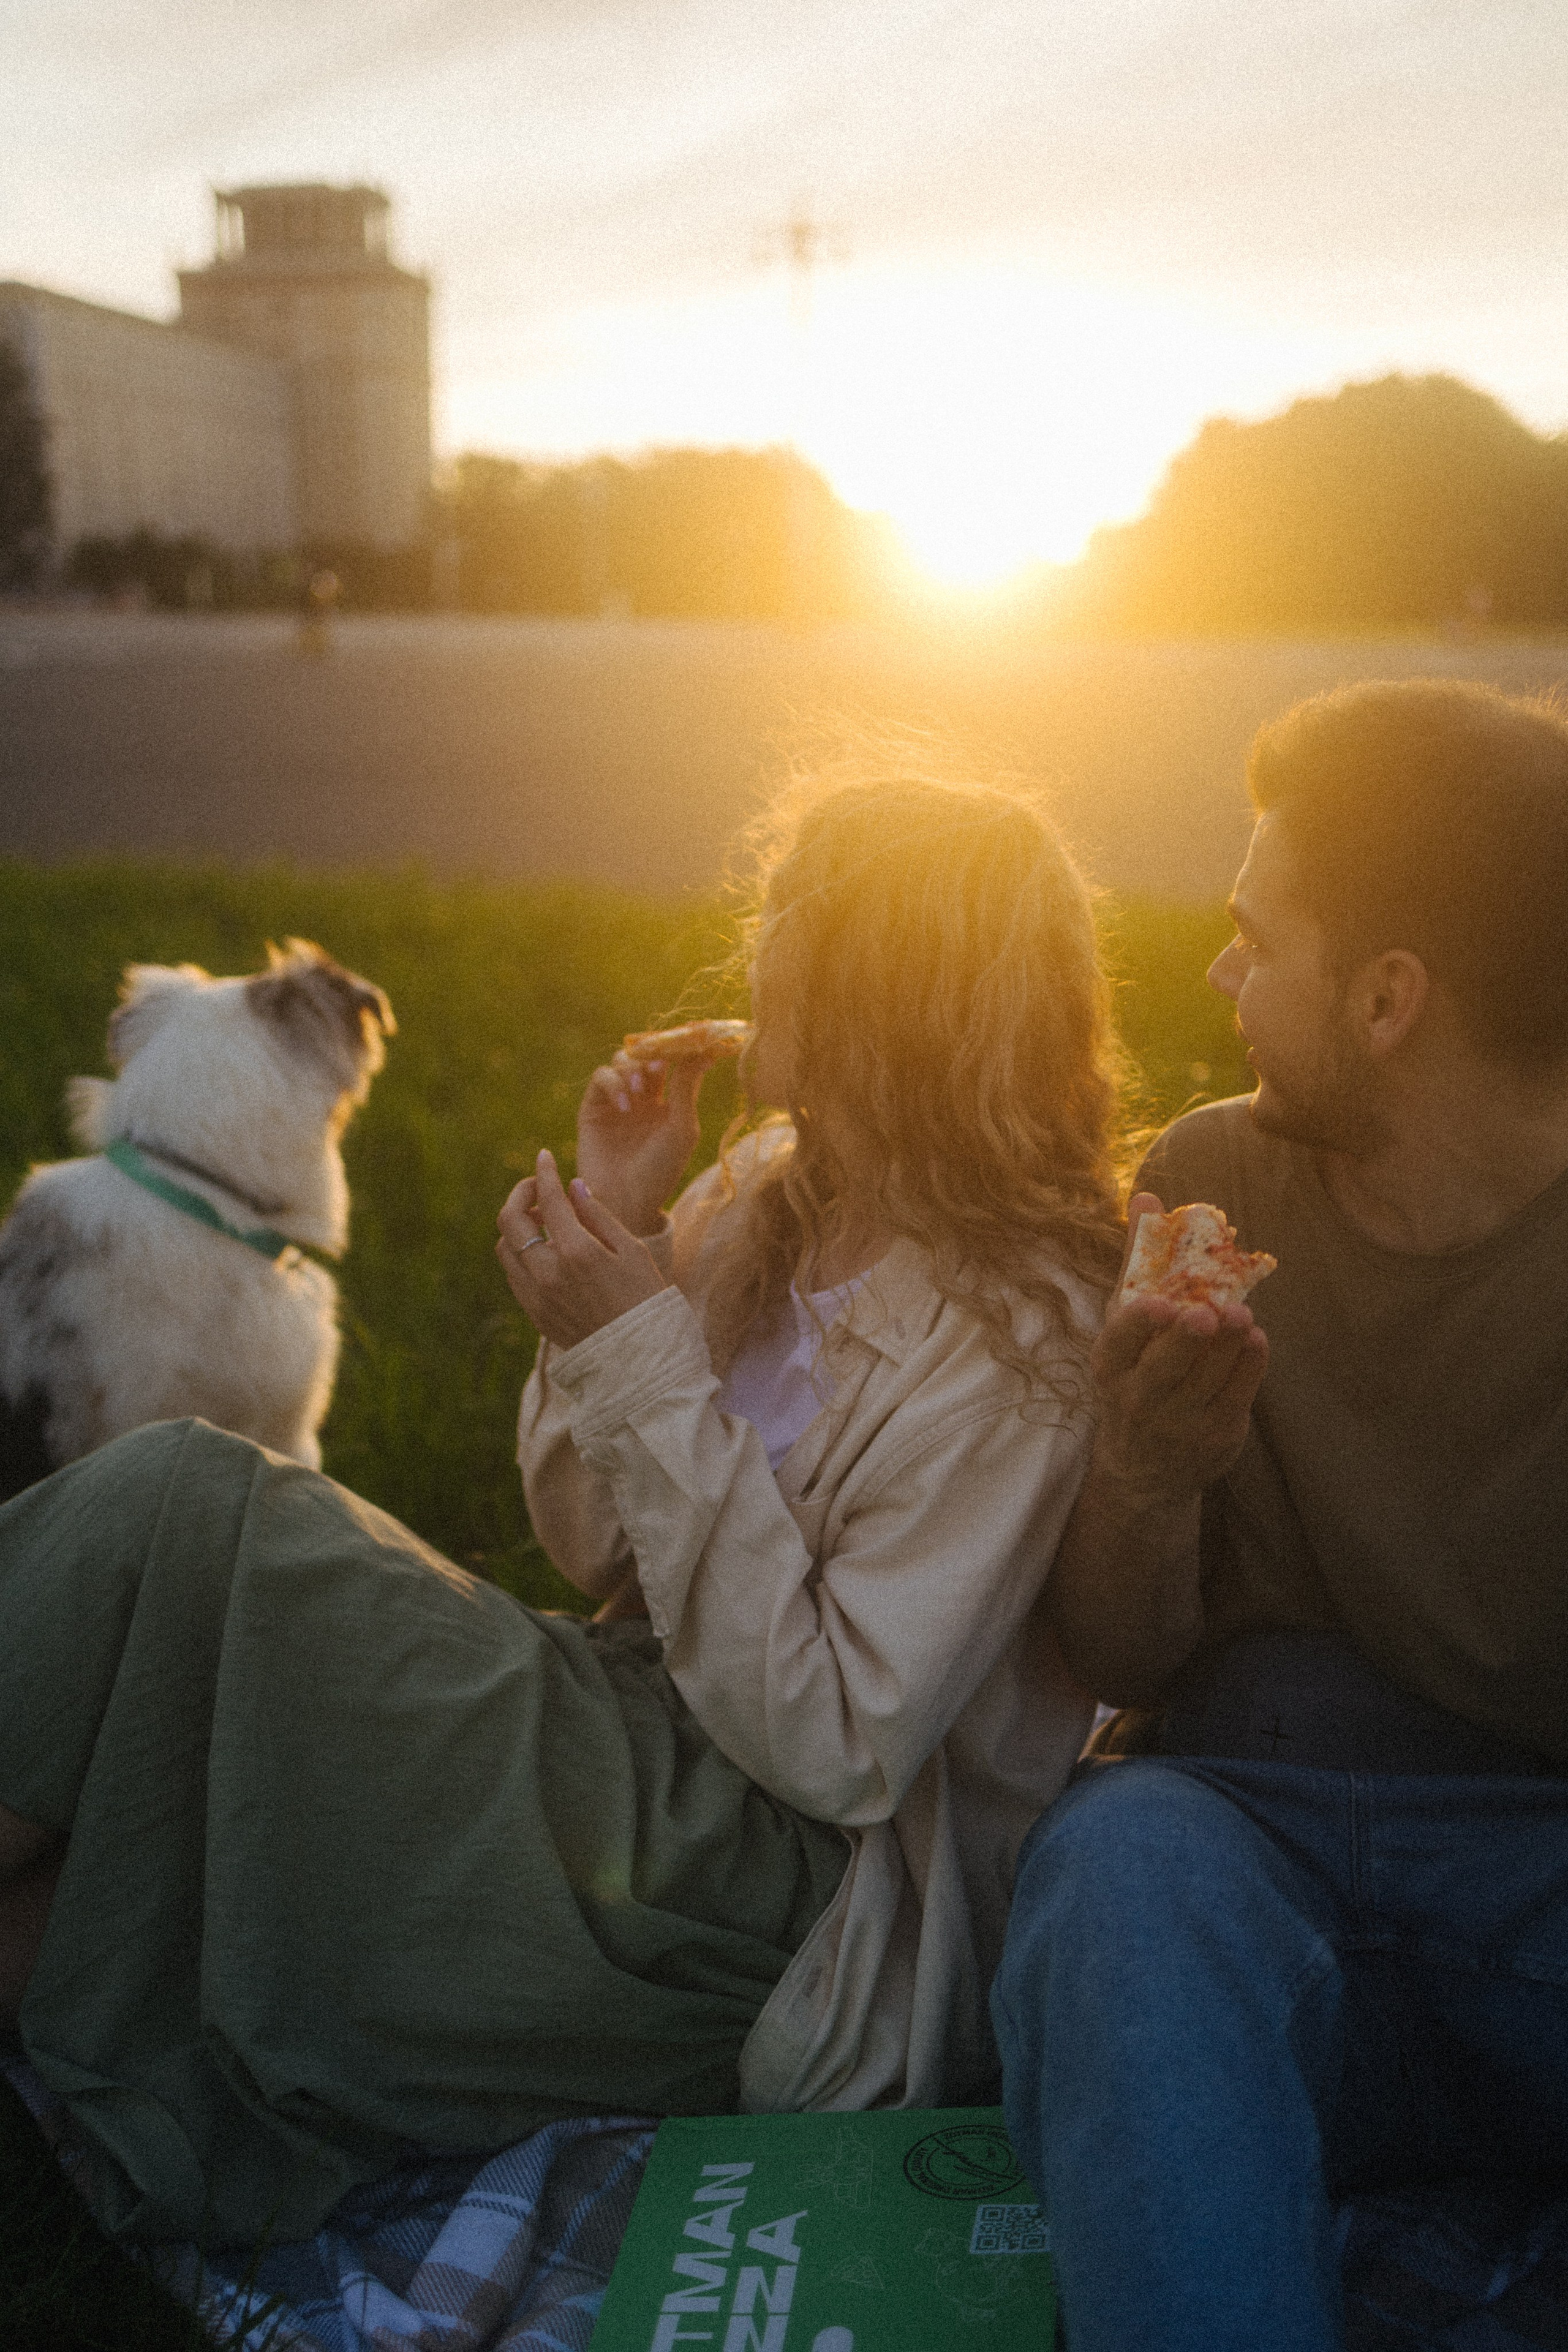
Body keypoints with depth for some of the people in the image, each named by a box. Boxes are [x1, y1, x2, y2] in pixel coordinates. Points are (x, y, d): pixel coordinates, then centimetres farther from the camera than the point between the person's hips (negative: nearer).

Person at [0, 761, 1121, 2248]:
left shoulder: (1010, 1344, -18)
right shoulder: (768, 1190, 6)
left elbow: (832, 1746, -21)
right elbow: (596, 1547, 9)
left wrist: (648, 1355, -22)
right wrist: (617, 1228, -3)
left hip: (763, 1883, -7)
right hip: (638, 1757, 8)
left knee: (173, 1514, -17)